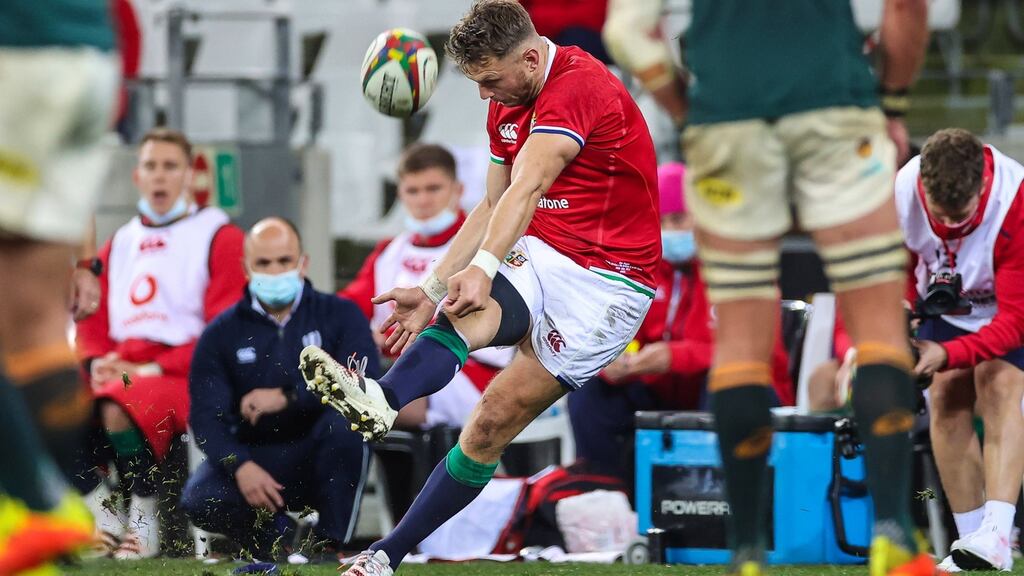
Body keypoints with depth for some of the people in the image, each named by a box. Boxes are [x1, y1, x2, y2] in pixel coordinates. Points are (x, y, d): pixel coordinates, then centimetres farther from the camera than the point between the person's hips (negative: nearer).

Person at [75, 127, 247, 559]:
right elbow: (92, 320, 21)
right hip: (120, 371, 6)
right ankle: (106, 520, -12)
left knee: (119, 408, -38)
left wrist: (153, 369, -14)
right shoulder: (119, 244, 23)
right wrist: (98, 362, -3)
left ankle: (144, 527, -20)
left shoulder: (219, 237, 3)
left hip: (186, 376, -6)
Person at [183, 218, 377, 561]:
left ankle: (329, 544, -22)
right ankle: (279, 537, 2)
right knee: (199, 500, -28)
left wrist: (288, 398, -26)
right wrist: (240, 466, -26)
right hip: (255, 455, 1)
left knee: (346, 418, -34)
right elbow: (207, 416, -7)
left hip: (324, 456, -1)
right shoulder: (221, 334, 4)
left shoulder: (339, 315, 1)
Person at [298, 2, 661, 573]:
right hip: (539, 258, 7)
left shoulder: (579, 87, -19)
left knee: (493, 425, -12)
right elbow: (494, 208, 17)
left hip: (606, 283, -7)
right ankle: (380, 399, -56)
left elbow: (525, 191, -33)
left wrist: (483, 268, -44)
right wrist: (432, 289, 9)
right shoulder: (508, 105, 11)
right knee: (470, 312, -29)